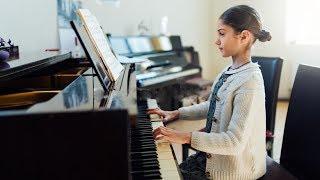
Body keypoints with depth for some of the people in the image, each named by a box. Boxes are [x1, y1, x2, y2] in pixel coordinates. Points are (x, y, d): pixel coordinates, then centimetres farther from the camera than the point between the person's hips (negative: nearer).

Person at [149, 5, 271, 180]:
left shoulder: (249, 82, -26)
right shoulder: (230, 71, 0)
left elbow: (234, 143, -28)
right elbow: (211, 106, 16)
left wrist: (187, 137, -29)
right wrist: (176, 113, 9)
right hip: (213, 155, 7)